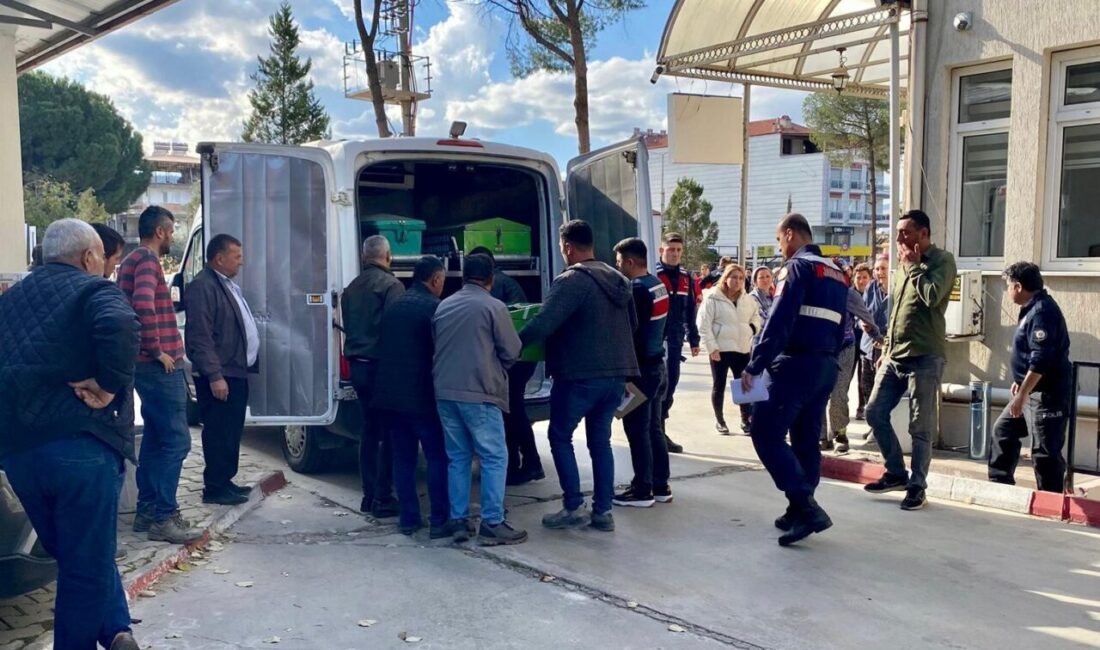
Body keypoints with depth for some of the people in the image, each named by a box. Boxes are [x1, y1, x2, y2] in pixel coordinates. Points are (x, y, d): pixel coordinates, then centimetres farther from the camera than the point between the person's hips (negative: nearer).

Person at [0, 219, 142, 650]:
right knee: (88, 565, 5)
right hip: (79, 444, -7)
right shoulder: (93, 290, -3)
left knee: (75, 554, 23)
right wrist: (110, 387, -17)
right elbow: (119, 327, -26)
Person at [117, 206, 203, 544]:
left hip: (146, 365, 10)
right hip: (160, 366, -10)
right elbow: (144, 303, -30)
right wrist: (158, 350, -22)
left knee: (155, 439, 15)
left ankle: (147, 511, 21)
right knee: (175, 441, -8)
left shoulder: (133, 260, 19)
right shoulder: (148, 260, -13)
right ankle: (163, 518, -5)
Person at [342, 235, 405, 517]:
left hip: (358, 366, 8)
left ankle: (369, 495, 18)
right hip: (383, 366, -7)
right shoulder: (391, 285, -11)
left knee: (369, 430, 14)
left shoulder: (351, 289, 13)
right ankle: (383, 498, -1)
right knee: (388, 433, -2)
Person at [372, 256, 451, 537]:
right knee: (437, 458, 2)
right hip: (421, 395, -7)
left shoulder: (393, 306, 12)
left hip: (390, 394, 7)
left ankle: (408, 518, 16)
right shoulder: (433, 307, -11)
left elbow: (382, 347, 16)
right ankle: (439, 521, 3)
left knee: (403, 457, 12)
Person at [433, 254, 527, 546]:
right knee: (494, 457, 0)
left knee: (457, 457, 13)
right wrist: (496, 368, 17)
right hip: (479, 392, -6)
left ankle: (458, 521, 14)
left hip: (444, 392, 6)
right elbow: (512, 351, -2)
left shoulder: (443, 306, 13)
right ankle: (492, 524, -1)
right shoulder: (493, 306, -4)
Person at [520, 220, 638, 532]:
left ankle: (574, 508, 7)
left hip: (581, 374, -8)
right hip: (615, 374, 8)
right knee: (600, 440, 15)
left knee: (560, 437, 8)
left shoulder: (571, 280, -15)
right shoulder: (618, 280, 12)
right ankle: (603, 511, 16)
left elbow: (543, 324, -23)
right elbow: (632, 325, 20)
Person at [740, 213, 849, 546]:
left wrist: (754, 366, -16)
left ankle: (805, 507, -14)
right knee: (806, 439, 13)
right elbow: (839, 327, 19)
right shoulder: (837, 273, 19)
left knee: (767, 434, -8)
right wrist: (827, 357, 21)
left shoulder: (797, 267, -8)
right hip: (827, 366, 9)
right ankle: (801, 510, 17)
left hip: (797, 363, -9)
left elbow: (779, 321, -17)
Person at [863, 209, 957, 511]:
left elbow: (932, 296, -23)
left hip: (925, 357, -8)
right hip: (896, 356, 8)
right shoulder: (905, 265, 18)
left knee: (921, 426, -1)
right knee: (875, 413, 7)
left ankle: (917, 486, 10)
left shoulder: (942, 260, -5)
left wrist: (912, 266, -10)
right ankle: (896, 473, 20)